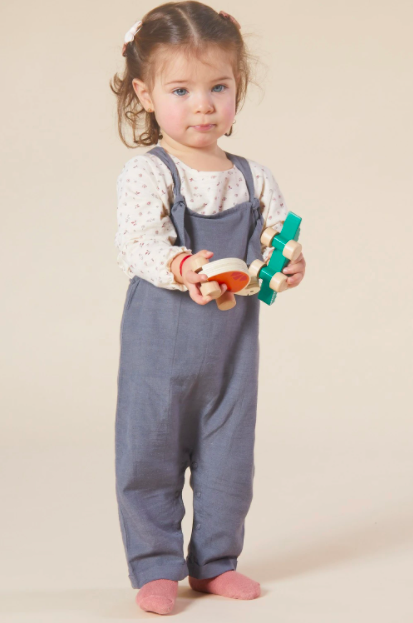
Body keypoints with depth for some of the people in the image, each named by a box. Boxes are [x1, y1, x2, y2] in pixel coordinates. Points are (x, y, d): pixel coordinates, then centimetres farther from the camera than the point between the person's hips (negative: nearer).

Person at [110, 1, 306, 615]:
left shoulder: (254, 178, 4)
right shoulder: (146, 174, -10)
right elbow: (136, 241, -22)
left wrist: (288, 263, -19)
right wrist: (181, 267, -41)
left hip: (232, 341, 4)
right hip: (160, 341, -4)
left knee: (229, 457, 11)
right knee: (150, 453, 3)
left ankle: (214, 561, 28)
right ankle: (156, 566, 17)